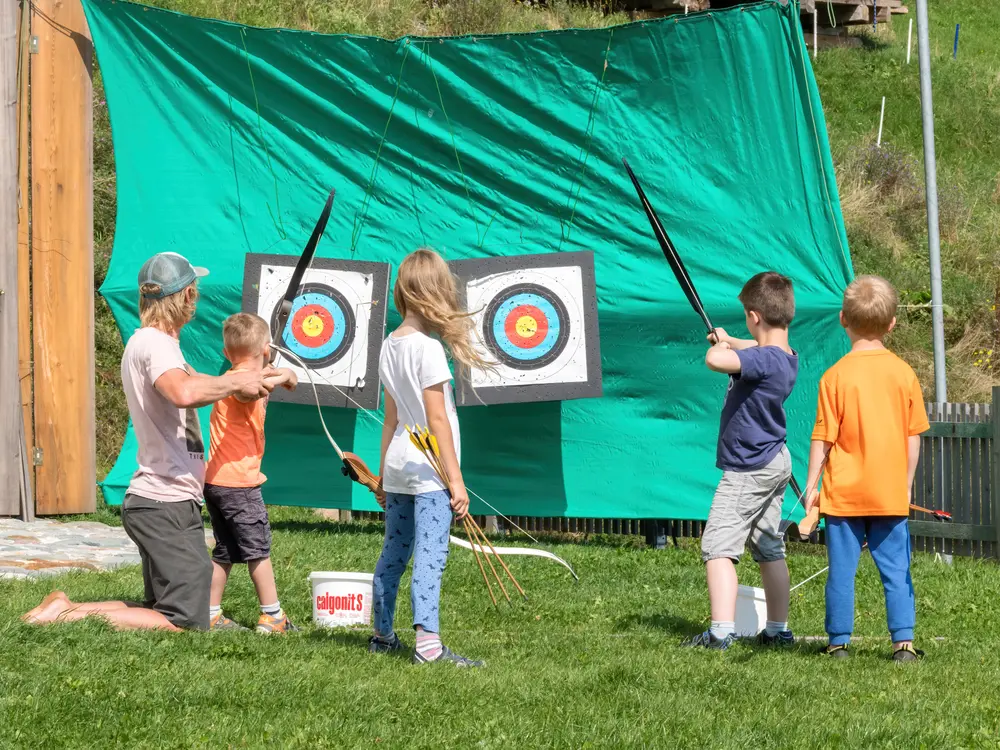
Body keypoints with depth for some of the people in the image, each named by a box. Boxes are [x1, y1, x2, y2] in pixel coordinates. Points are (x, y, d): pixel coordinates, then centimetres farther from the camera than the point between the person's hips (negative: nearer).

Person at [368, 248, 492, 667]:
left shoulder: (389, 346, 10)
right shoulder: (428, 348, -13)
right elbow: (436, 419, -15)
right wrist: (456, 478, -13)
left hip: (398, 470, 8)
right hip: (428, 473, -8)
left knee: (394, 553, 16)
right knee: (429, 556, -11)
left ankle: (382, 636, 25)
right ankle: (428, 643, -18)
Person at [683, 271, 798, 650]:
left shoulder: (763, 360, -26)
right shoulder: (787, 358, 3)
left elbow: (716, 360, -42)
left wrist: (721, 346, -19)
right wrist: (728, 340, 35)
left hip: (748, 470, -10)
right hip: (775, 463, 10)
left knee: (718, 547, -11)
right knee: (769, 550, 17)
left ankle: (721, 630, -20)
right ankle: (778, 630, 23)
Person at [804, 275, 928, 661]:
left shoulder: (836, 376, -10)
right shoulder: (904, 373, -1)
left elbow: (823, 439, -8)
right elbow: (914, 437, 5)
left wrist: (811, 487, 1)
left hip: (844, 494, -2)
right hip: (890, 495, 2)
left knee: (842, 570, 5)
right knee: (895, 569, 7)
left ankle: (839, 641, 10)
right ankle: (903, 640, 3)